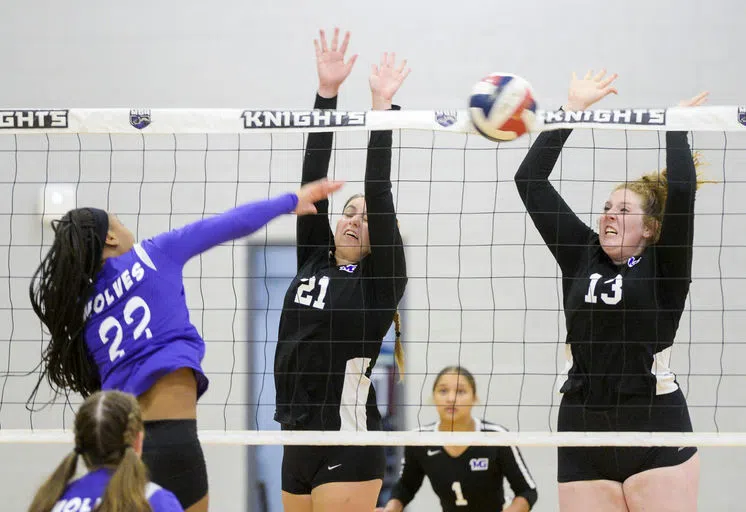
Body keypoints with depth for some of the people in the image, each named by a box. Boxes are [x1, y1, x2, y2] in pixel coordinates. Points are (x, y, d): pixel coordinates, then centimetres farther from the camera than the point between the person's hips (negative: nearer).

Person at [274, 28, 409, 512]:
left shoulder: (381, 281, -2)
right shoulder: (313, 260, 12)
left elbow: (380, 194, -10)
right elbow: (312, 178, 6)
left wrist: (382, 106, -12)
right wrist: (327, 91, -1)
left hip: (349, 448, -7)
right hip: (298, 442, 7)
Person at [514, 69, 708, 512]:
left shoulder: (663, 266, 2)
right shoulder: (582, 256, 12)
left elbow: (681, 190, -13)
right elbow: (530, 181, 11)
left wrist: (676, 126, 1)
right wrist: (573, 109, 11)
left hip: (657, 438, -4)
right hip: (582, 441, 4)